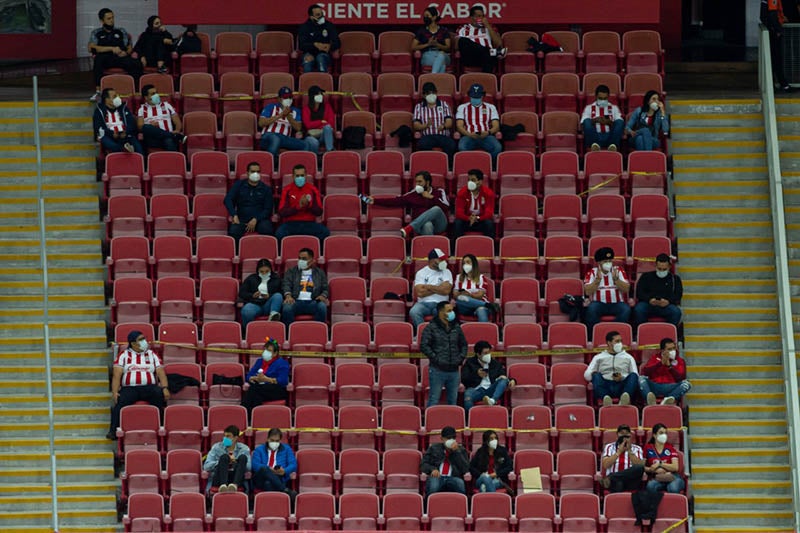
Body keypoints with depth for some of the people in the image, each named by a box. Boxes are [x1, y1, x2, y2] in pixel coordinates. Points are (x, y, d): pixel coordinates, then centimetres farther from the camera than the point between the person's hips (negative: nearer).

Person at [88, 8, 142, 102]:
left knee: (137, 64, -28)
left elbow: (130, 48, 21)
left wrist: (126, 52, -6)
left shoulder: (121, 31, 24)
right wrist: (112, 49, -8)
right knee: (98, 59, -39)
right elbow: (91, 48, 0)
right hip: (105, 59, -2)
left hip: (120, 58, 2)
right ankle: (98, 91, -42)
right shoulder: (97, 33, 17)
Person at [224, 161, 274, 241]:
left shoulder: (266, 189, 10)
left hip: (260, 219, 0)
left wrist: (255, 220, -11)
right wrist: (234, 215, -16)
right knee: (233, 231, -34)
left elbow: (268, 209, 5)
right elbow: (227, 199, 0)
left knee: (267, 230, -35)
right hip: (242, 220, 0)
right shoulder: (239, 185, 12)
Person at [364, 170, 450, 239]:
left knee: (436, 209, -33)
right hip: (423, 224, 0)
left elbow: (446, 207, -3)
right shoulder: (413, 194, 14)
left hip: (439, 225, 0)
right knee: (427, 225, -37)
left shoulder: (439, 192, 12)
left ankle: (409, 228, -42)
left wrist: (431, 197, -5)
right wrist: (375, 201, 3)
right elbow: (395, 201, 9)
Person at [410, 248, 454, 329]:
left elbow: (446, 290, -7)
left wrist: (429, 287, -4)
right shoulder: (421, 273, 6)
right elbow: (420, 293, -7)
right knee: (413, 312, -32)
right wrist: (438, 288, -3)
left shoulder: (446, 272, 8)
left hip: (440, 304, 0)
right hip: (424, 303, 0)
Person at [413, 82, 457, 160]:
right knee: (422, 144, -38)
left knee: (451, 145, -35)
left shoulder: (444, 105, 18)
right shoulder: (419, 107, 17)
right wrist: (426, 125, -16)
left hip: (443, 136, 1)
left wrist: (443, 126, -18)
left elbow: (449, 122, 7)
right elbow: (416, 125, 6)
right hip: (427, 136, -1)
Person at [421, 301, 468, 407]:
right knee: (434, 400, -4)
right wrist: (436, 359, -15)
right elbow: (424, 346, -10)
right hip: (438, 370, -5)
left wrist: (460, 357, 6)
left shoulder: (456, 327, 11)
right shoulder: (431, 328, -5)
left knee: (453, 400, 10)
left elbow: (463, 344, 22)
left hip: (453, 370, 5)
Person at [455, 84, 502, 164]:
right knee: (462, 147, -37)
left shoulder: (490, 108, 19)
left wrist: (488, 132, -14)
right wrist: (469, 134, -16)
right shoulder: (462, 108, 17)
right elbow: (459, 126, 6)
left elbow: (496, 126, 10)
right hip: (468, 136, -1)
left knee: (498, 148, -33)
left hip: (486, 136, 1)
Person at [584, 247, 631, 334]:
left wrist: (616, 279, -14)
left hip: (617, 303, 1)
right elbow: (587, 292, -4)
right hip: (599, 303, -1)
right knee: (591, 309, -34)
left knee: (626, 309, -31)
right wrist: (598, 279, -14)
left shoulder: (618, 271, 11)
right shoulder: (592, 273, 8)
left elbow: (626, 289, 0)